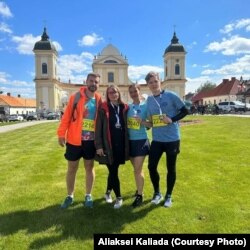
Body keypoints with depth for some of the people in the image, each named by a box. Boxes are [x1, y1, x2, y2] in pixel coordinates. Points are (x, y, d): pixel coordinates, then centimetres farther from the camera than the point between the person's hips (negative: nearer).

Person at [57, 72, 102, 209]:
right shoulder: (75, 97, -4)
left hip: (91, 140, 2)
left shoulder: (99, 100, 3)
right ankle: (70, 196, 29)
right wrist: (61, 134, -11)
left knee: (89, 167, 13)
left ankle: (88, 195, 29)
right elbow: (67, 116, -6)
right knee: (72, 168, 10)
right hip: (74, 139, -1)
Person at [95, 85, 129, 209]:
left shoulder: (124, 108, 6)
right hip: (108, 145, -3)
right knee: (113, 171, 1)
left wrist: (127, 144, 6)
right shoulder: (103, 108, -4)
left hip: (121, 144, 4)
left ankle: (108, 192, 35)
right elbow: (98, 128, -5)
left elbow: (127, 125, 10)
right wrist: (99, 145, -10)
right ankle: (118, 197, 15)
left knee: (113, 170, 14)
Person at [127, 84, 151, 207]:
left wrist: (143, 122, -24)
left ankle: (140, 195, 11)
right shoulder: (128, 107, 6)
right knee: (137, 168, 17)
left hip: (141, 140, -4)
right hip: (129, 140, 5)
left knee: (137, 169, -4)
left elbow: (152, 123, -7)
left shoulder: (146, 105, -6)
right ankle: (139, 188, 36)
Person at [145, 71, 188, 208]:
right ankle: (157, 192, 27)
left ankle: (168, 196, 28)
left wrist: (172, 119, -17)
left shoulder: (171, 96, -8)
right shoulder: (149, 100, 7)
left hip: (172, 139, -4)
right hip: (156, 139, 4)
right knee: (151, 166, 3)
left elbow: (185, 111, -5)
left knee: (171, 168, 8)